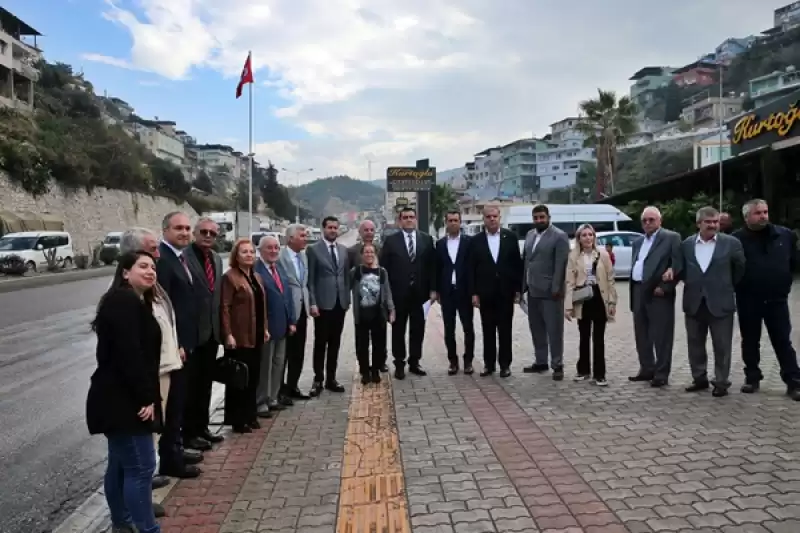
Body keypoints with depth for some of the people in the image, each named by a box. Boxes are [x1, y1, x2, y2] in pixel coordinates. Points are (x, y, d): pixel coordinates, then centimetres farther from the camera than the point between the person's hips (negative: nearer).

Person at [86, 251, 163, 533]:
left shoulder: (136, 302, 15)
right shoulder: (123, 300, -16)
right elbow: (128, 354, -24)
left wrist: (148, 397, 8)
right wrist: (146, 398, -19)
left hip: (120, 398, 10)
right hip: (122, 400, -10)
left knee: (121, 463, 18)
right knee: (141, 466, -6)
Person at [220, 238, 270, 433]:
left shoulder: (256, 277, 15)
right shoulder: (230, 277, -11)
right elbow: (224, 307, -16)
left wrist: (265, 328, 15)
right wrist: (228, 334, -21)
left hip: (255, 336, 8)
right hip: (239, 337, -8)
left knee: (253, 376, 13)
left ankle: (249, 416, 25)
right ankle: (237, 419, 12)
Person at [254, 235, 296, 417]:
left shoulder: (280, 267, 13)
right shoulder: (255, 270, -16)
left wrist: (291, 320, 10)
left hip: (282, 325, 8)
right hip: (265, 326, -8)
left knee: (278, 363, 16)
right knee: (264, 365, 3)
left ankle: (273, 398, 29)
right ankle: (261, 402, 16)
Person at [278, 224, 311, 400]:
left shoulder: (304, 255, 10)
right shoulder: (280, 256, -16)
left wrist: (308, 302, 10)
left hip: (302, 309, 8)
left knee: (298, 352, 14)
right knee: (284, 352, 4)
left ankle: (292, 387, 27)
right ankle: (280, 390, 17)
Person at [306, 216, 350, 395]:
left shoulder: (344, 250, 11)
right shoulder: (313, 249, -3)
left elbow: (347, 276, 14)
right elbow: (310, 279, -6)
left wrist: (347, 299, 9)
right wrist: (312, 303, -12)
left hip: (340, 303, 5)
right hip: (323, 303, -4)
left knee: (335, 343, 10)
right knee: (320, 343, 3)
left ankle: (331, 378, 19)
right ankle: (318, 380, 13)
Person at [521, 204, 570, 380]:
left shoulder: (559, 236, -8)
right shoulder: (530, 235, 14)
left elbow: (560, 265, -14)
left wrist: (555, 289, -18)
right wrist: (523, 285, 9)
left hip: (550, 292, -7)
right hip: (532, 291, 7)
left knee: (554, 329, 0)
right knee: (536, 329, 13)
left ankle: (557, 365, 8)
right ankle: (540, 362, 23)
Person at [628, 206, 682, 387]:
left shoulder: (671, 238, -1)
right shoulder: (637, 242, 20)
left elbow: (677, 265, -9)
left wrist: (664, 287, -16)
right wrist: (632, 293, 11)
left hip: (659, 293, -7)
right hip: (639, 292, 7)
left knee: (661, 335, -2)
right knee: (641, 334, 12)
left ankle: (661, 373, 5)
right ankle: (647, 369, 22)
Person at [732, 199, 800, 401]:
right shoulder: (737, 239, -7)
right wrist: (740, 287, -3)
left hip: (777, 299, 1)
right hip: (748, 300, -1)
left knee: (783, 341, 5)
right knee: (750, 342, 9)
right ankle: (752, 378, 21)